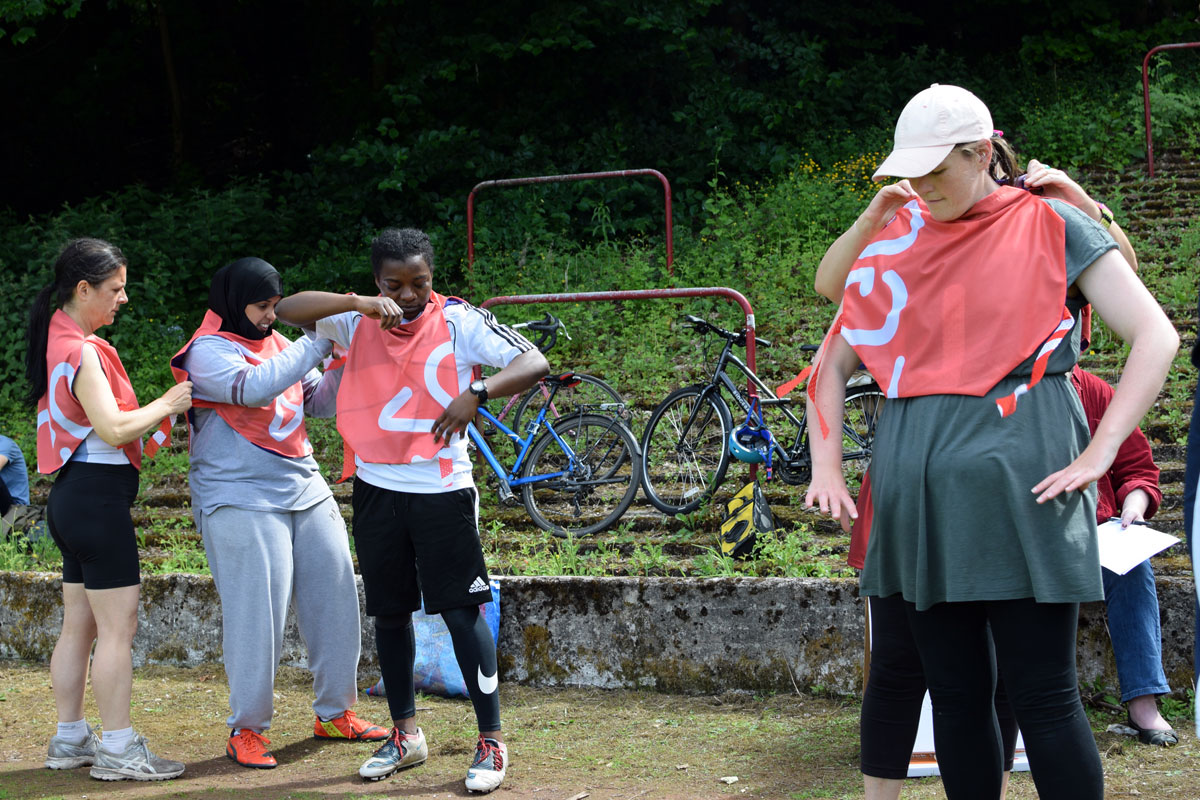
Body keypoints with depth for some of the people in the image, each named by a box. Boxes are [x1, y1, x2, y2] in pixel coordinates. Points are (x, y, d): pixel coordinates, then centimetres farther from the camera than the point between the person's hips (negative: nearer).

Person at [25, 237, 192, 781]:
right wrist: (166, 405, -9)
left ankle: (70, 740, 20)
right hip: (97, 496, -10)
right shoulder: (81, 351, -16)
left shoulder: (60, 342, 14)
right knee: (118, 628, -6)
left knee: (79, 626, 14)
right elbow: (112, 429, -21)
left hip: (72, 496, 10)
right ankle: (119, 751, -2)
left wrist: (150, 423, 10)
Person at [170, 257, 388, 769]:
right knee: (256, 614, -8)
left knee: (335, 597, 6)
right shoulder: (207, 352, -7)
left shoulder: (278, 344, 15)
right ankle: (246, 729, 6)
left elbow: (321, 402, 15)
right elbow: (254, 387, -25)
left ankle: (334, 712, 21)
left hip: (306, 492, 7)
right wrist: (319, 342, -21)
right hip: (242, 501, -7)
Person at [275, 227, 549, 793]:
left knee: (461, 610, -5)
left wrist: (477, 393, -27)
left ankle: (491, 743, 3)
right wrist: (356, 302, -23)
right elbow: (286, 310, -9)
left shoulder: (458, 321, -5)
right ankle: (405, 734, 27)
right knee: (389, 613, 12)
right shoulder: (358, 322, 2)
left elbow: (534, 364, -11)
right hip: (377, 489, 4)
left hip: (442, 490, -3)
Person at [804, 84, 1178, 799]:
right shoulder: (897, 242, 13)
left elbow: (1156, 336, -4)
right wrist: (827, 467, 6)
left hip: (1020, 482, -4)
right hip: (919, 491, 4)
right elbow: (834, 363, 19)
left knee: (1043, 699, -5)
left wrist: (1099, 452, -12)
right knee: (955, 694, 8)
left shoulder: (1050, 226, 2)